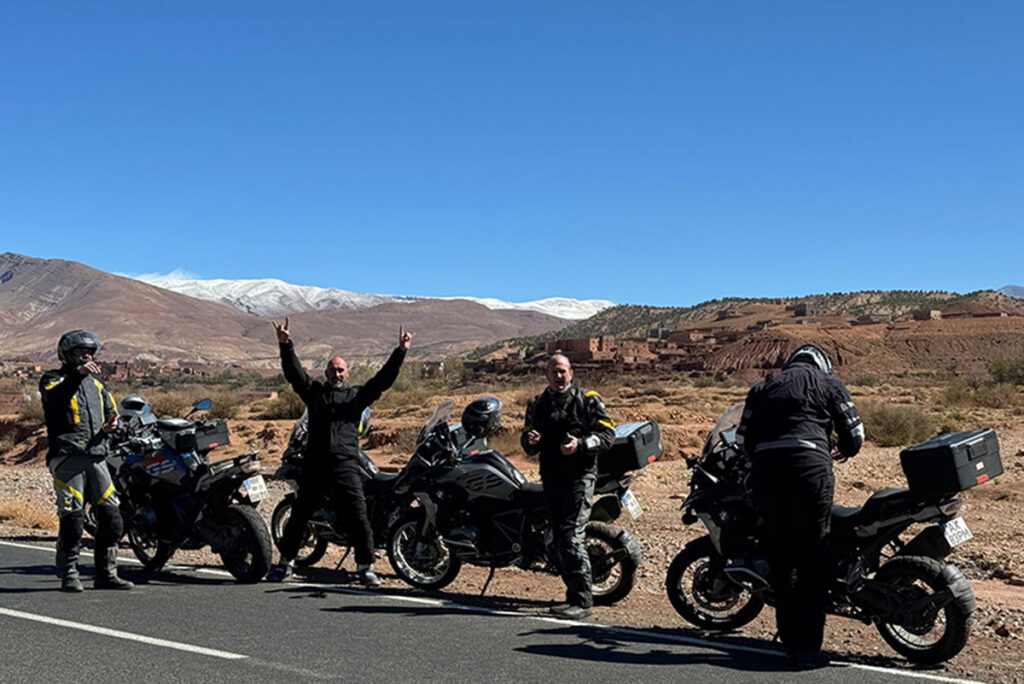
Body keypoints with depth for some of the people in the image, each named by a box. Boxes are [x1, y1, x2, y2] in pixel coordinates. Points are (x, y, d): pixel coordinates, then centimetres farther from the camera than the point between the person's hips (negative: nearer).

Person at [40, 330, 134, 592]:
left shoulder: (96, 384, 24)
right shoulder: (54, 379, 5)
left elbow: (110, 410, 30)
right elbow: (54, 397, -18)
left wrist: (110, 424, 6)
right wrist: (78, 374, -31)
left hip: (97, 457, 6)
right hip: (67, 456, -6)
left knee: (111, 517, 3)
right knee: (72, 518, -8)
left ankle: (106, 573, 12)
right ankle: (69, 575, 2)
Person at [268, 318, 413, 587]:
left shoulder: (357, 395, 15)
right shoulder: (314, 391, 16)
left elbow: (383, 380, 6)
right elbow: (294, 373, 5)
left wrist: (400, 352, -4)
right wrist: (286, 346, -8)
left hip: (346, 465, -1)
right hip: (315, 463, 1)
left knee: (358, 517, -7)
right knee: (299, 514, 10)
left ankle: (365, 567, -1)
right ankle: (286, 561, 24)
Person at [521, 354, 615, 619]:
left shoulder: (587, 401, 2)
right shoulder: (537, 405, 17)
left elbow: (607, 433, -4)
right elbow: (529, 446, 19)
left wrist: (580, 443, -20)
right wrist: (530, 440, -5)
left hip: (579, 475, -6)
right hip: (551, 478, 6)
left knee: (571, 534, -17)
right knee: (560, 539, 9)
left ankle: (582, 600, -14)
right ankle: (574, 595, 18)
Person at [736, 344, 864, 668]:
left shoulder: (763, 387, 25)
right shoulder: (828, 383, 17)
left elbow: (744, 437, 18)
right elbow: (853, 432, 11)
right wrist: (844, 451, 32)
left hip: (765, 469, 4)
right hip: (809, 466, -3)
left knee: (780, 559, 14)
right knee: (812, 560, 1)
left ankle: (789, 638, 21)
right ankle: (807, 647, -1)